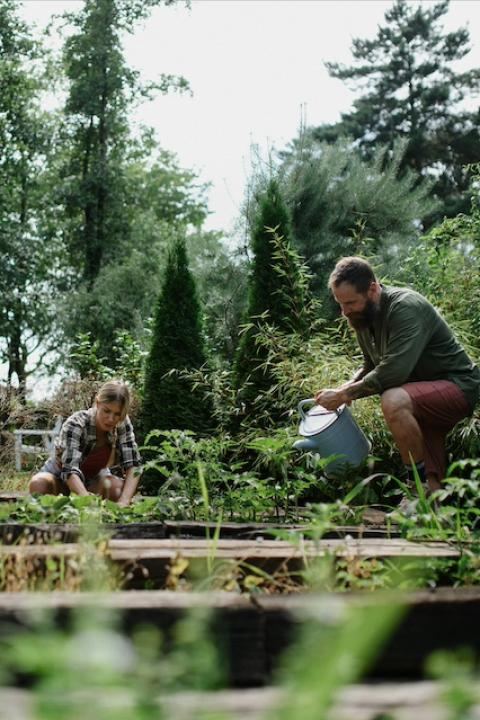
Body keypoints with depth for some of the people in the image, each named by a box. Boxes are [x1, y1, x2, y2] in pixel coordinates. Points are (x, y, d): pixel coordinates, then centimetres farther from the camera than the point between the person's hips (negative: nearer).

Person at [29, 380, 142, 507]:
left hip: (91, 480, 2)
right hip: (60, 476, -2)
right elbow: (70, 469, -43)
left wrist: (124, 501, -44)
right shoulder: (75, 424, -31)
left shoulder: (123, 424, -19)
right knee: (39, 484, -36)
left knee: (118, 487, -31)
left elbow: (133, 464, -26)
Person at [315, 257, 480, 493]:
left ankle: (418, 484, -23)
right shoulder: (363, 317, 3)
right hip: (423, 393, 9)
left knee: (394, 402, -35)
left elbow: (393, 372, -34)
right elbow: (370, 367, 17)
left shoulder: (406, 307, -24)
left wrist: (344, 394, -25)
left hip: (457, 386, -9)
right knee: (432, 482, 0)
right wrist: (344, 389, -4)